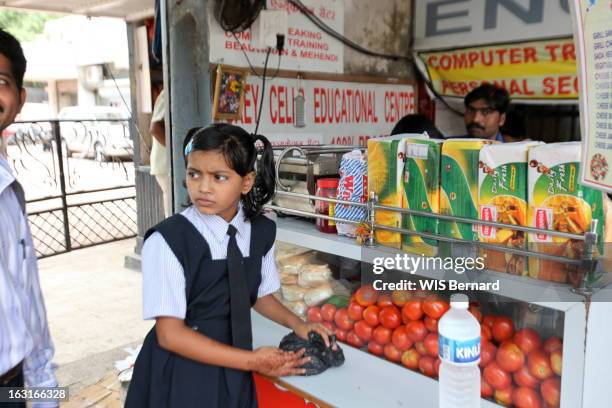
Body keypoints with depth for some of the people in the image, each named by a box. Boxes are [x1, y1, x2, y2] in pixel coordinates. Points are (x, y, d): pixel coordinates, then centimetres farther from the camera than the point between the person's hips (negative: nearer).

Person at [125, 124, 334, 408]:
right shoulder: (168, 240, -21)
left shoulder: (262, 232, -6)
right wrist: (251, 361, -20)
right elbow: (171, 334, -19)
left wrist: (296, 324, -3)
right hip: (179, 376, -4)